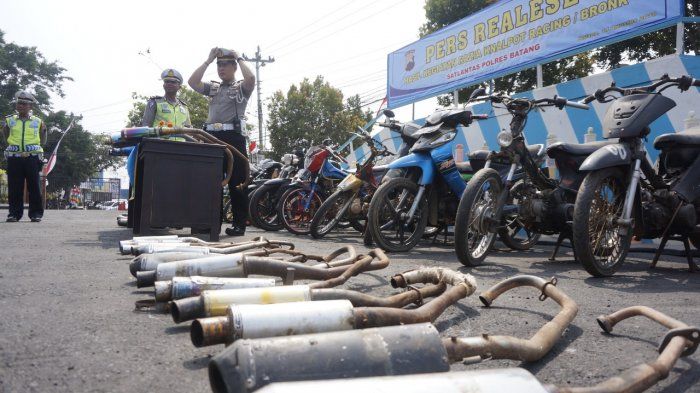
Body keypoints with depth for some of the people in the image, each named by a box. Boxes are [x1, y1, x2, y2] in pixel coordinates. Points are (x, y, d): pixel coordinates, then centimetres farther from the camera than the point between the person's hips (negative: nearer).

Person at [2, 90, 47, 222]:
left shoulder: (38, 121, 9)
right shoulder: (10, 120, 11)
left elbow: (42, 142, 13)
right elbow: (7, 139, 16)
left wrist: (43, 130, 2)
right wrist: (4, 129, 4)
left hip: (32, 158, -1)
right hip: (14, 157, 1)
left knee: (34, 186, 0)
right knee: (14, 187, 2)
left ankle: (36, 213, 6)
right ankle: (14, 213, 10)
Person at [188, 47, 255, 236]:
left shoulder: (241, 87, 8)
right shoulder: (213, 87, 22)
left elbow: (251, 78, -15)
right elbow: (192, 82, 8)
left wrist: (239, 58, 0)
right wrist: (208, 60, 10)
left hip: (234, 137, -5)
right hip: (212, 136, 5)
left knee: (237, 182, -4)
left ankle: (239, 224, 0)